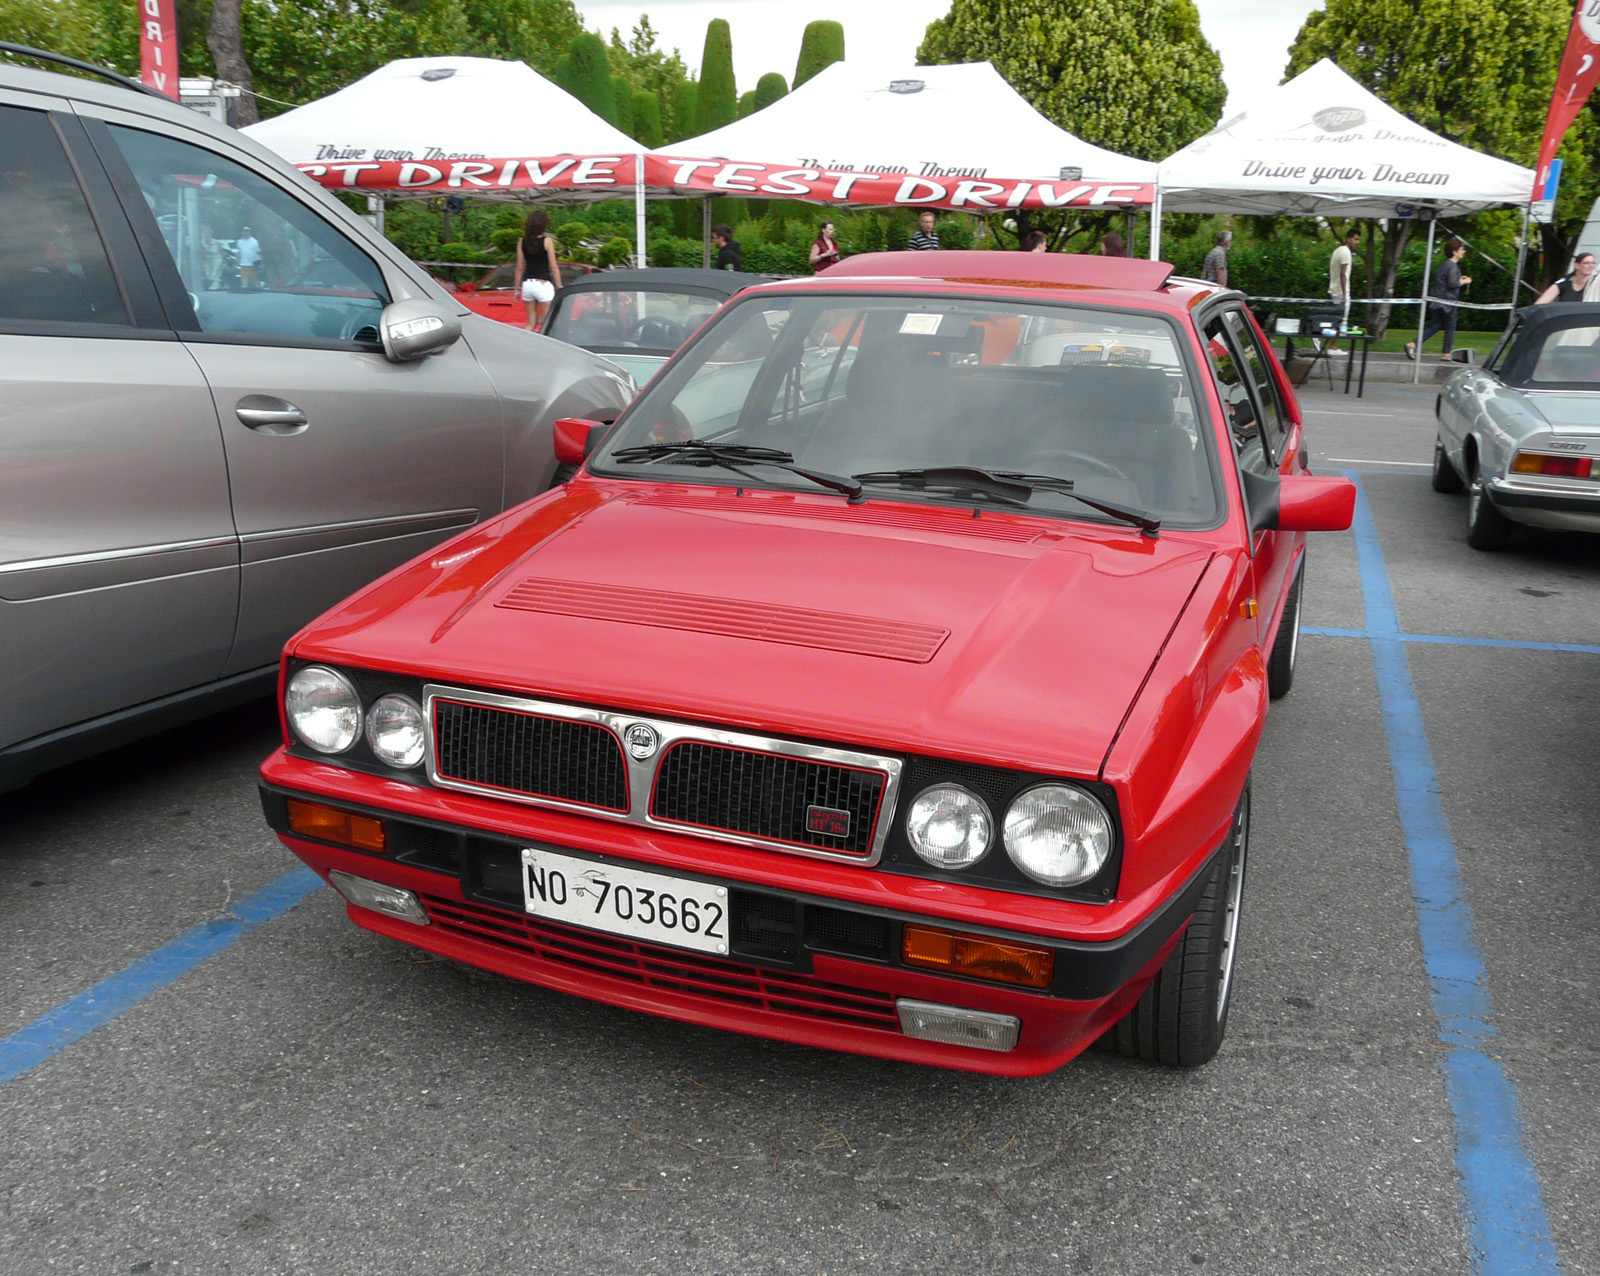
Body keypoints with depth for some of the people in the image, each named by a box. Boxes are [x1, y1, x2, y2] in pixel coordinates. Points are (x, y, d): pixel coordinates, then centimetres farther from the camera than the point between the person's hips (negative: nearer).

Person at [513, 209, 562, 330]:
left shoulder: (522, 241, 5)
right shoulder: (547, 241, -7)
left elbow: (519, 268, 8)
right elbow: (554, 267, -6)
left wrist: (516, 289, 15)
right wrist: (560, 288, 1)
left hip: (527, 284, 5)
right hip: (543, 284, -5)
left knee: (531, 323, 11)